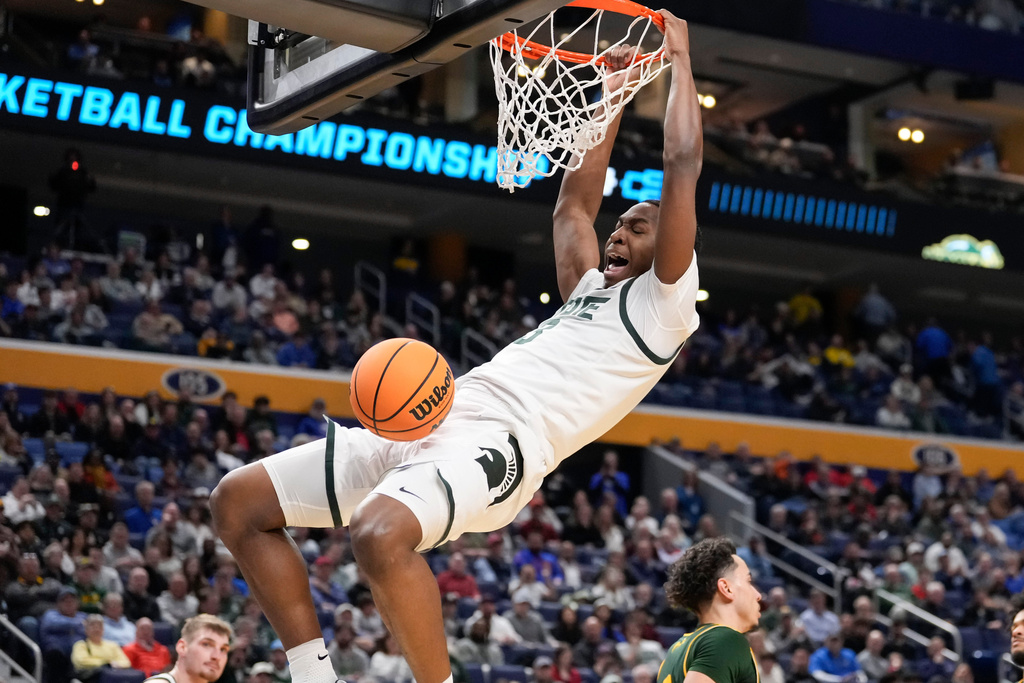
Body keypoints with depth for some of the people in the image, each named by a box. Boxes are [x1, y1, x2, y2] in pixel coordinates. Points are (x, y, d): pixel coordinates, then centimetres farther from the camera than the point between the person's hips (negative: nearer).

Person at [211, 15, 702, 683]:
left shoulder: (662, 304, 7)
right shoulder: (589, 292, 31)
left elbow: (683, 167, 3)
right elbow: (575, 201, 40)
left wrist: (680, 57, 13)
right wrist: (613, 93, 42)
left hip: (496, 443, -9)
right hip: (429, 425, 10)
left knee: (380, 534, -41)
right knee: (238, 499, 5)